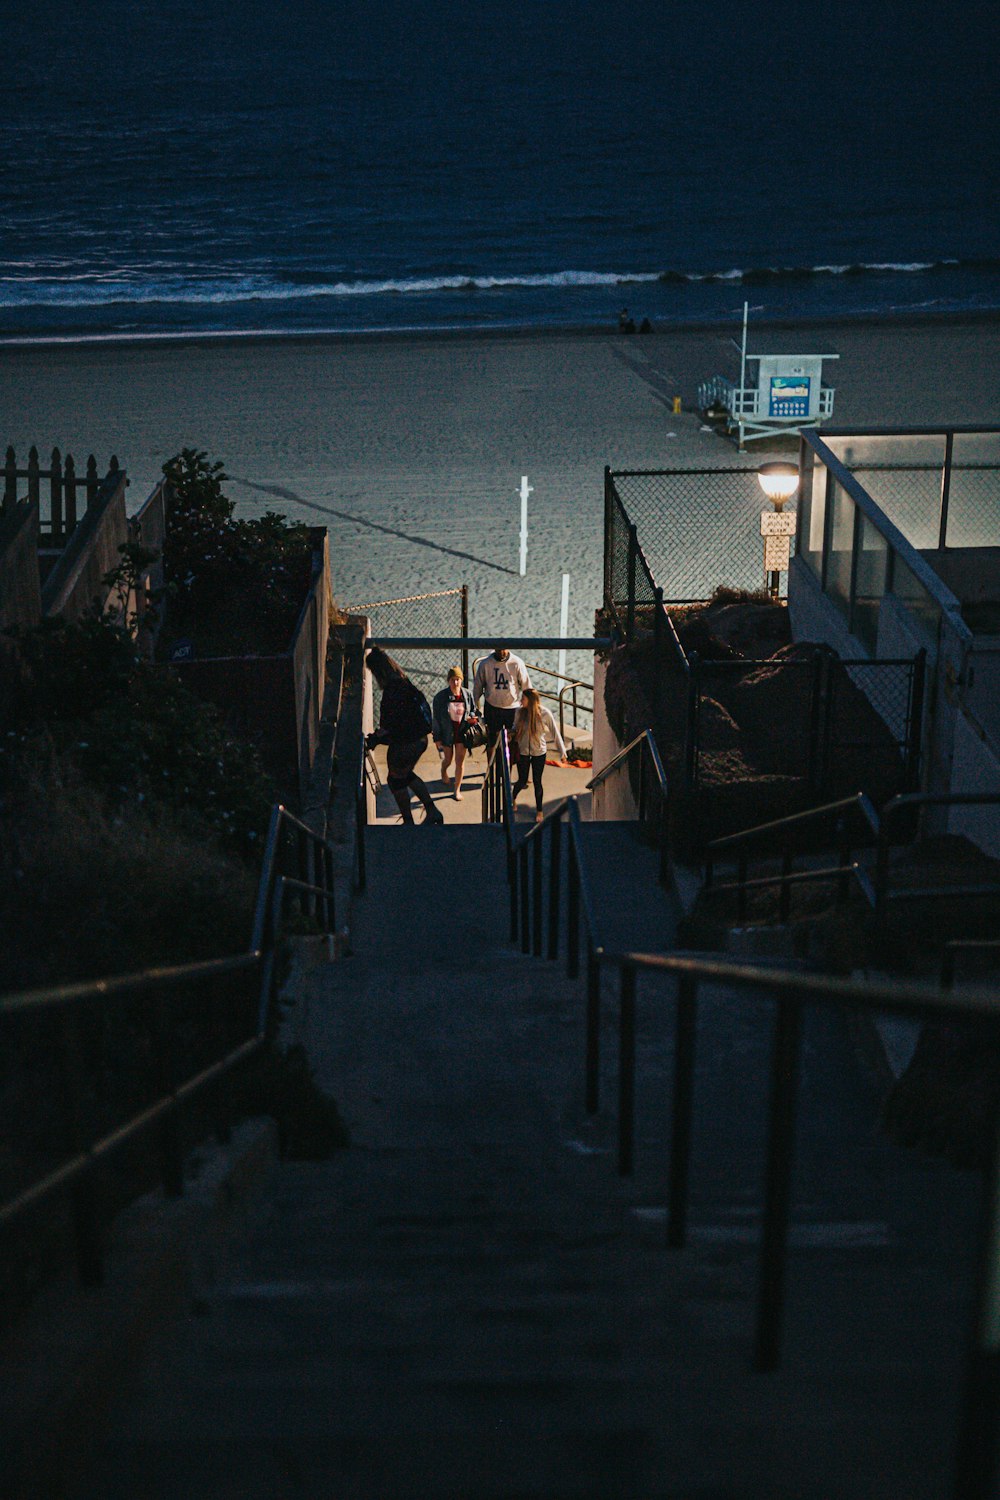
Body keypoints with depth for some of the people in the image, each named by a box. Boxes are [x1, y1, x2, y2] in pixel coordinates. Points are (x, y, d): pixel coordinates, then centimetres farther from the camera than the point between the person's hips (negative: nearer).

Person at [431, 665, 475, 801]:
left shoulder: (467, 694, -7)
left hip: (461, 733, 1)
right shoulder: (440, 697, -14)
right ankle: (443, 770, 53)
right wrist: (437, 738, -8)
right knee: (448, 759, 15)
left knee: (460, 761, 3)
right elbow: (436, 718, -8)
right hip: (447, 732, -1)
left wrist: (471, 717, -14)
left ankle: (457, 790, 16)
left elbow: (473, 710, 10)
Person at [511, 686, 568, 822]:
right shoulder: (520, 712, -10)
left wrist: (562, 752, -10)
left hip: (539, 752, -1)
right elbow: (515, 729, 5)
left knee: (537, 782, 6)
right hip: (522, 752, 1)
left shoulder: (544, 713, -16)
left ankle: (539, 811, 25)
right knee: (522, 781, 10)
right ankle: (513, 798, 42)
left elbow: (555, 732, -10)